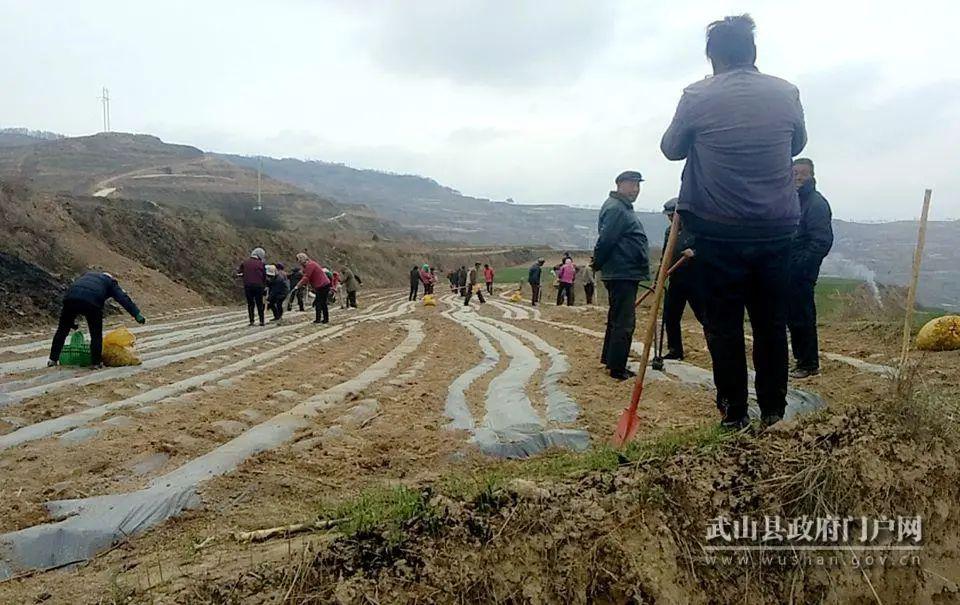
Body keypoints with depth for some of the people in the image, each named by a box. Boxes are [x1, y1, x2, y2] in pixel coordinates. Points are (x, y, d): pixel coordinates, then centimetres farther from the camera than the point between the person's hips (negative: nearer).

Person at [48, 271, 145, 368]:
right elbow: (123, 298, 13)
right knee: (96, 334, 10)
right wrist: (136, 314, 8)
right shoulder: (110, 282, 25)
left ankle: (53, 359, 21)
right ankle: (95, 362, 12)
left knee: (62, 330, 18)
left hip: (71, 298, 4)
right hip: (92, 302, -4)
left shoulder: (87, 274, 38)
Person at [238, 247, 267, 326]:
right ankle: (261, 321, 7)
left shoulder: (244, 263, 5)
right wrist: (264, 286, 17)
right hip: (258, 286, -1)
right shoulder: (261, 264, 1)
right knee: (259, 304, 8)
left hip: (247, 286, 1)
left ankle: (251, 321, 5)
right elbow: (264, 276, 5)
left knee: (250, 304, 9)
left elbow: (239, 273, 7)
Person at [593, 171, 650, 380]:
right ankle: (617, 368, -4)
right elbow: (605, 240, -21)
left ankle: (609, 359, 30)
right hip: (621, 274, -11)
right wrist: (597, 264, -10)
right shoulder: (615, 208, -14)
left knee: (617, 318, 18)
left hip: (626, 274, 11)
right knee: (624, 321, -8)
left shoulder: (624, 208, 20)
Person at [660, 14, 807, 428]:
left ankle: (734, 412, 11)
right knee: (771, 322, 13)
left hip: (719, 231, -2)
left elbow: (671, 149, 6)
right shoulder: (786, 93, 1)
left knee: (724, 324, 6)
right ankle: (773, 410, 21)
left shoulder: (697, 97, -7)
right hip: (777, 228, 3)